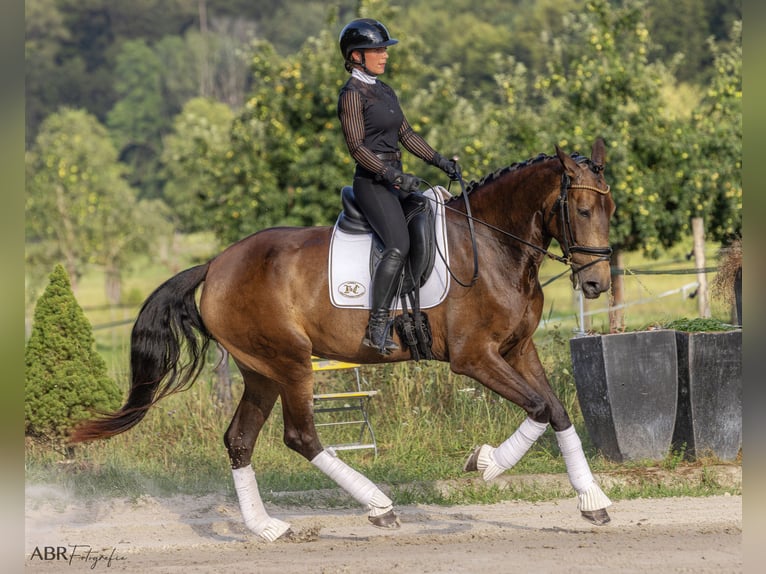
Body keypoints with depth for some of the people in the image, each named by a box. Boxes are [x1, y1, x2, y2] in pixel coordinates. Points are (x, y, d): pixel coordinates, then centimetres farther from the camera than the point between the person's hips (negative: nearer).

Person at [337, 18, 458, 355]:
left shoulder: (385, 92, 17)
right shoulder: (352, 94, -9)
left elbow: (406, 135, 22)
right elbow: (356, 146, -16)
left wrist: (439, 161, 13)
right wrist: (392, 175, -25)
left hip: (396, 180, 10)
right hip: (372, 183, -10)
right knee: (399, 245, -25)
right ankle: (377, 327, -27)